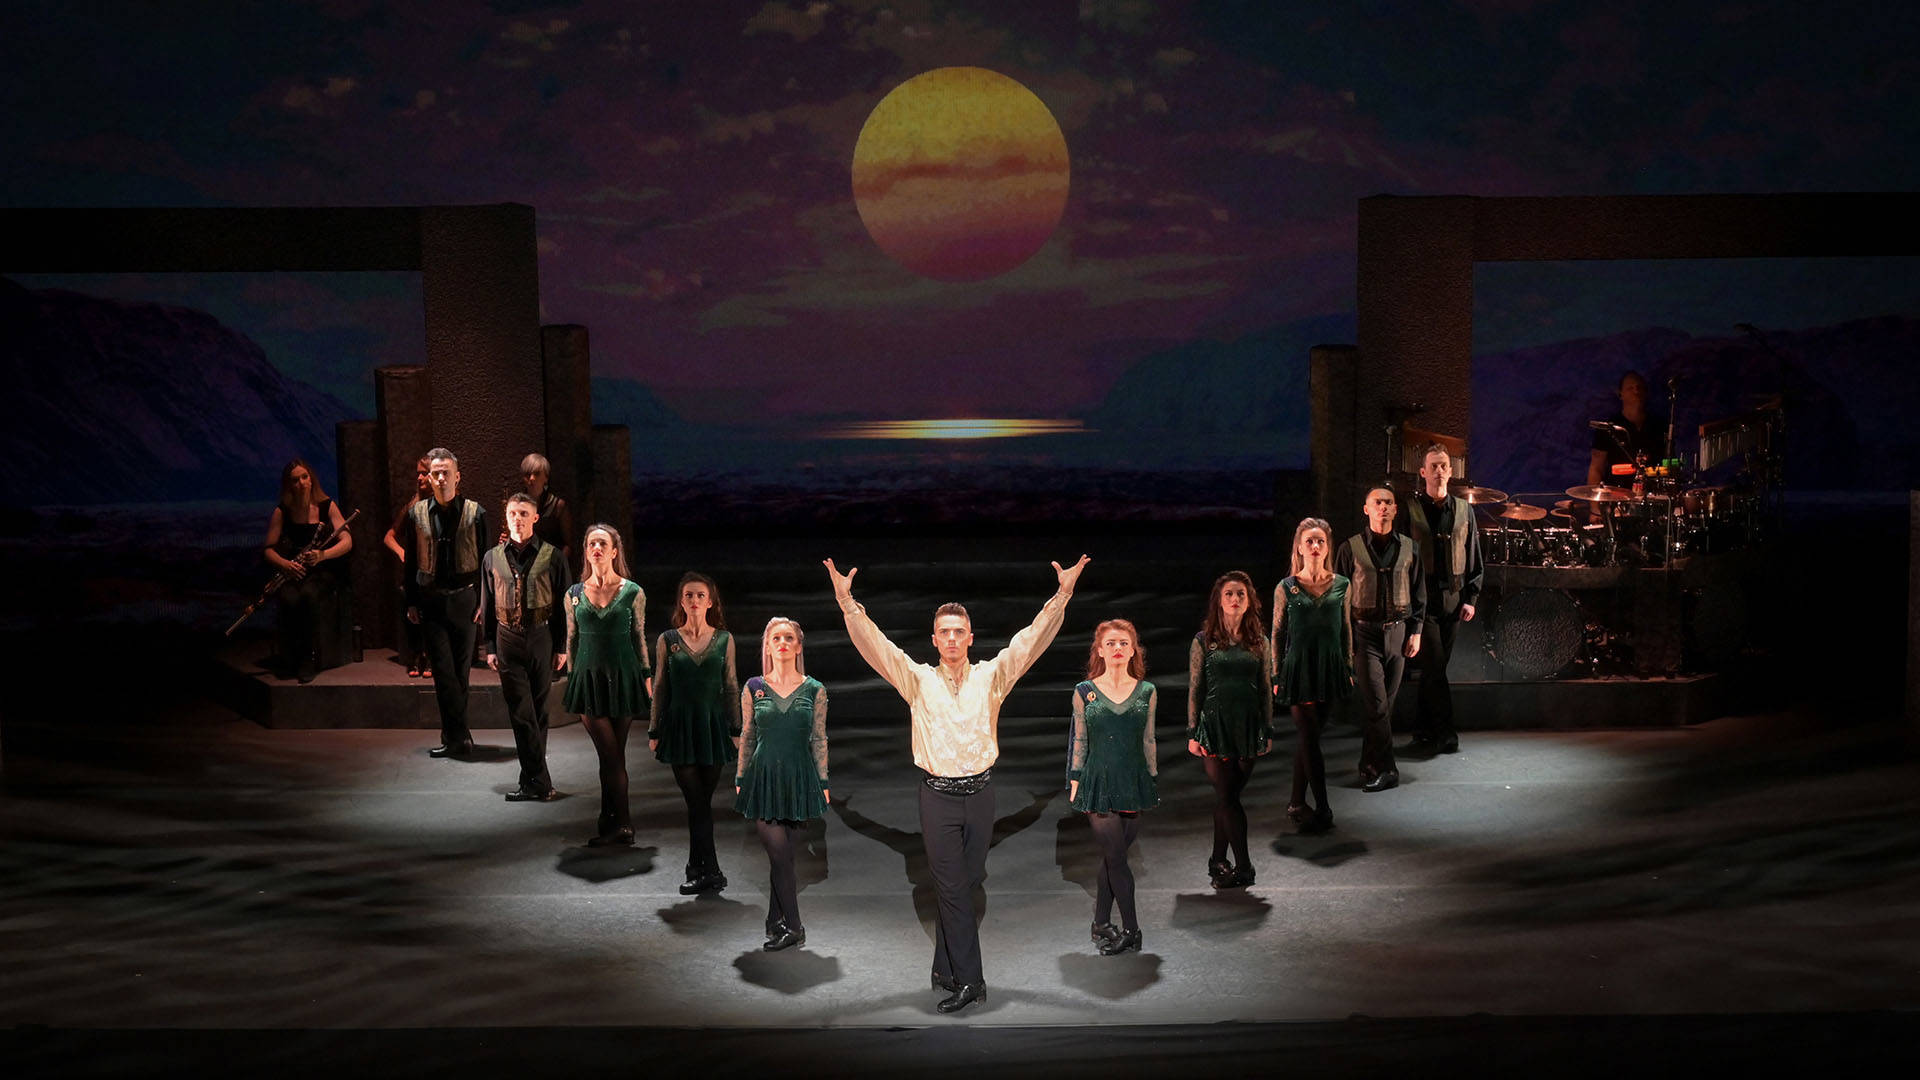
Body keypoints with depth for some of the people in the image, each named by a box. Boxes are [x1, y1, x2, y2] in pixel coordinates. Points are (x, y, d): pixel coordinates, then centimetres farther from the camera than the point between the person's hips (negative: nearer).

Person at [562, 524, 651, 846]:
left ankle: (611, 822, 12)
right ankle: (621, 824, 3)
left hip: (623, 677, -1)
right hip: (589, 677, 1)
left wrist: (647, 677, 3)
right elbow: (571, 641, 11)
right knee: (611, 755, -4)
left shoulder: (633, 593, 0)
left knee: (613, 755, 3)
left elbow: (639, 638, 5)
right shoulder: (574, 594, 5)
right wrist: (571, 681, 11)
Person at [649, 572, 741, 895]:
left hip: (713, 727, 1)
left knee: (701, 802, 3)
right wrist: (654, 732, 5)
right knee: (697, 803, -5)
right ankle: (710, 872, -2)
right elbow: (660, 689, 6)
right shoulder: (667, 641, 3)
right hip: (680, 727, 0)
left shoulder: (724, 640, 4)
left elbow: (731, 687, 6)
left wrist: (736, 730, 3)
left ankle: (696, 870, 13)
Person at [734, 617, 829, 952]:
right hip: (764, 776, 0)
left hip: (799, 778, 0)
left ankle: (776, 924, 18)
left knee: (784, 857, 4)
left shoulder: (814, 690, 2)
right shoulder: (754, 688, 3)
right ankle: (793, 927, 5)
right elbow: (746, 737, 8)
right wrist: (740, 779, 7)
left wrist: (823, 783, 3)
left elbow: (819, 739, 5)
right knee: (779, 855, -6)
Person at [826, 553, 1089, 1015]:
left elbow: (1031, 639, -3)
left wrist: (1062, 596, -13)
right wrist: (847, 603, -21)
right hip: (938, 795, -2)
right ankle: (968, 980, 0)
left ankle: (946, 970, 24)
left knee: (967, 883, 10)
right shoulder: (918, 680, 1)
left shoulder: (990, 677, 4)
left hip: (980, 792, 2)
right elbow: (875, 644, -8)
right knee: (952, 888, -3)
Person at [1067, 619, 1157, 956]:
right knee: (1116, 858, -4)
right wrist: (1074, 781, 2)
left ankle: (1101, 924, 21)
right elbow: (1078, 742, 4)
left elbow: (1148, 742, 9)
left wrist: (1153, 783, 10)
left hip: (1132, 784, 2)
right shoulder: (1084, 692, -2)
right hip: (1098, 784, -2)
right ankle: (1131, 930, 6)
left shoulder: (1147, 692, 3)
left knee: (1112, 858, 7)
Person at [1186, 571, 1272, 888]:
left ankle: (1218, 861, 18)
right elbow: (1194, 689, 0)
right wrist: (1192, 733, -4)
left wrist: (1268, 730, 8)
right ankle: (1244, 867, 1)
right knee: (1226, 797, -5)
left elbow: (1265, 689, 10)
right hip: (1215, 725, -2)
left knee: (1228, 797, 6)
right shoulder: (1203, 641, 0)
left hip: (1248, 726, 2)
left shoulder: (1258, 641, 7)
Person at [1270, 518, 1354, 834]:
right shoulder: (1286, 588, -5)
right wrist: (1276, 676, 0)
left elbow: (1346, 630, 10)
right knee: (1309, 738, -4)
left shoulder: (1341, 585, 2)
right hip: (1300, 668, -3)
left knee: (1308, 736, 10)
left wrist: (1348, 669, 10)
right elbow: (1277, 634, 0)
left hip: (1331, 669, 3)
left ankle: (1297, 801, 21)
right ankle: (1322, 808, 2)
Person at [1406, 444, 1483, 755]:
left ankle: (1423, 731, 17)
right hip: (1421, 599, -4)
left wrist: (1471, 598, 5)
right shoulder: (1410, 509, -1)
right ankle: (1444, 734, -7)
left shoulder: (1463, 510, 10)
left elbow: (1474, 558, 13)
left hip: (1453, 599, 4)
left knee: (1435, 668, 8)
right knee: (1434, 668, -10)